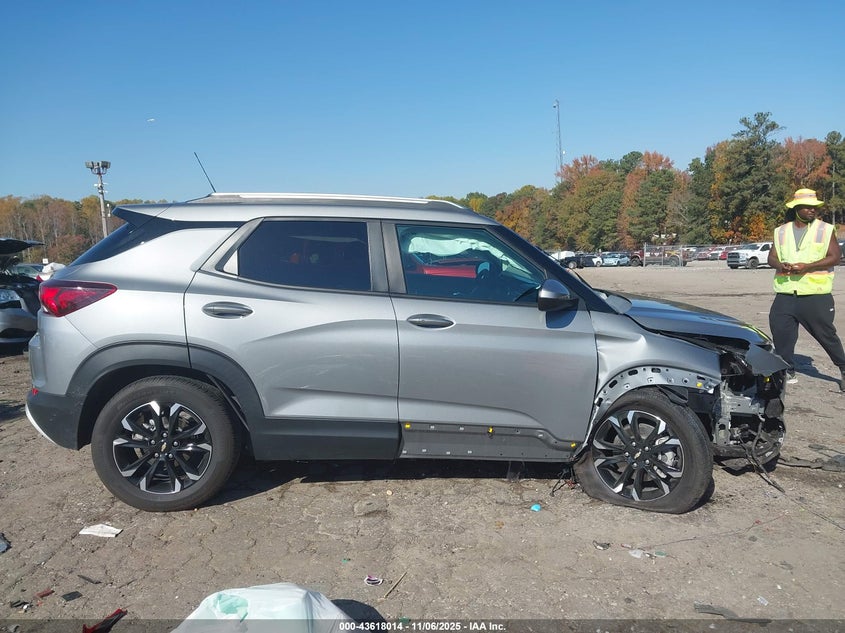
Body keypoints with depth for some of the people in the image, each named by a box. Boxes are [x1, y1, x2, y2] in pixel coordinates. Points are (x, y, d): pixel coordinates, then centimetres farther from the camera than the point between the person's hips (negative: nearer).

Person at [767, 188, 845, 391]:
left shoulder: (825, 230, 2)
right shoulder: (781, 231, 12)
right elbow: (772, 257, 10)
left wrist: (807, 266, -18)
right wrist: (781, 265, -13)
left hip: (816, 294, -3)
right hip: (785, 294, 3)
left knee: (826, 334, 4)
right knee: (781, 332, 0)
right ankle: (788, 372, 14)